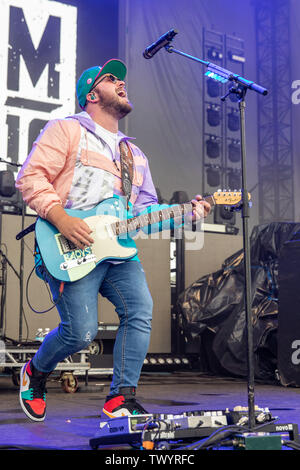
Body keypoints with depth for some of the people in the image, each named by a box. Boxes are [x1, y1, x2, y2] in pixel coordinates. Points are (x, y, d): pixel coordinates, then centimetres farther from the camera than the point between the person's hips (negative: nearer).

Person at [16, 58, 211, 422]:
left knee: (141, 311, -16)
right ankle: (35, 372, 19)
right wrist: (60, 218, -19)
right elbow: (31, 177, -6)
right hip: (73, 250, -6)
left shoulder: (135, 154, 25)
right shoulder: (67, 130, 5)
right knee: (80, 331, -13)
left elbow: (147, 208, 20)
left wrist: (184, 212, 2)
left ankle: (121, 398, -6)